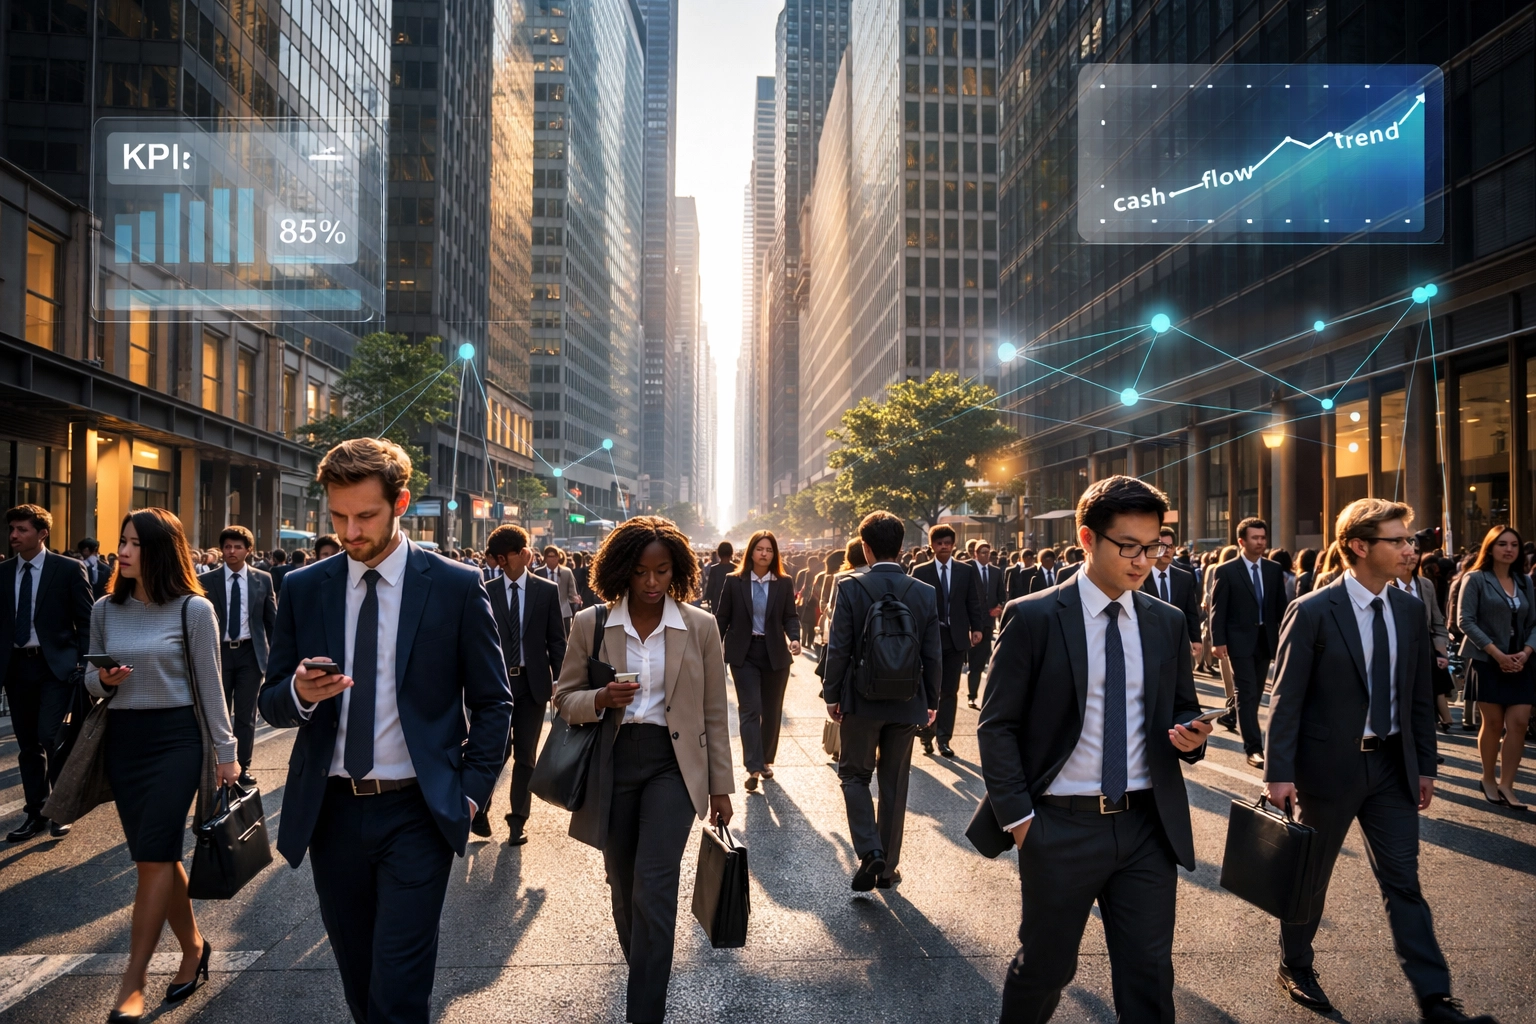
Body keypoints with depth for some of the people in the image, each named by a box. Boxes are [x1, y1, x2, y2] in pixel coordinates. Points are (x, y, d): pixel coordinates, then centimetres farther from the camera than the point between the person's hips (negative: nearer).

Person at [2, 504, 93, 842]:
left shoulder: (69, 569, -5)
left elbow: (85, 621, -4)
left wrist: (84, 665, -10)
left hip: (56, 664, -4)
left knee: (50, 737, -13)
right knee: (27, 744, 11)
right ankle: (35, 813, 21)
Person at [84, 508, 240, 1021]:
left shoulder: (193, 609, -7)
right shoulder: (105, 609, 5)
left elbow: (210, 686, -4)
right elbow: (90, 681, 13)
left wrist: (226, 752, -4)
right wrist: (103, 679, -11)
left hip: (175, 738, -5)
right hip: (122, 739, 5)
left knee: (153, 859, -5)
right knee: (158, 857, 11)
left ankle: (133, 981, 4)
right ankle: (193, 946, 28)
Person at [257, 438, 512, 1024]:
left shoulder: (457, 587, -5)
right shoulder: (302, 589, 3)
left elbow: (492, 703, 1)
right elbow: (271, 705, 7)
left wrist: (472, 793, -6)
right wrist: (301, 693, -15)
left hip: (416, 814, -3)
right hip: (331, 813, 4)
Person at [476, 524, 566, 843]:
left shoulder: (547, 591, 1)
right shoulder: (487, 592, 0)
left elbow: (556, 640, 3)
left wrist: (559, 681, -3)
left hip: (533, 683, 1)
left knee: (525, 755, 8)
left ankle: (518, 819, 22)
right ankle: (479, 809, 22)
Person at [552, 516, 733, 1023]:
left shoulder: (700, 626, -1)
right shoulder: (589, 625, -1)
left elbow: (714, 713, 4)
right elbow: (564, 699, 5)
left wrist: (721, 786, 5)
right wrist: (601, 699, -18)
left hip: (672, 763, -2)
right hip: (612, 765, 2)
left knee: (652, 888, -11)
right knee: (624, 889, 13)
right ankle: (644, 978, 36)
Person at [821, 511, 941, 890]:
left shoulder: (850, 586, -12)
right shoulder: (926, 592, -4)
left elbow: (838, 648, -11)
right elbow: (933, 655, 0)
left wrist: (831, 695, 0)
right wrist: (931, 701, 11)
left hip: (861, 701, -2)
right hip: (907, 703, 2)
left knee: (854, 774, 15)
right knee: (894, 783, 14)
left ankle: (869, 851, -1)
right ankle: (888, 866, 22)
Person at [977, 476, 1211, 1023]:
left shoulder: (1168, 623, 6)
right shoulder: (1032, 618, -8)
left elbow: (1181, 708, 17)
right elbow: (997, 726, -7)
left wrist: (1191, 733, -6)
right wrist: (1018, 817, -12)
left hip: (1148, 826, 4)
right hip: (1061, 827, -3)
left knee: (1149, 976, 9)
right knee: (1044, 967, 13)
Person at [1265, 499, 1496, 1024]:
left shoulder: (1409, 610, 3)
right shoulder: (1313, 612, -14)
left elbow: (1419, 696, 10)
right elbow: (1286, 699, -14)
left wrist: (1425, 765, 9)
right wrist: (1279, 772, -17)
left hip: (1392, 764, 5)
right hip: (1331, 764, -4)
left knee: (1404, 882, 8)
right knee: (1311, 875, 12)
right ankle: (1295, 967, 32)